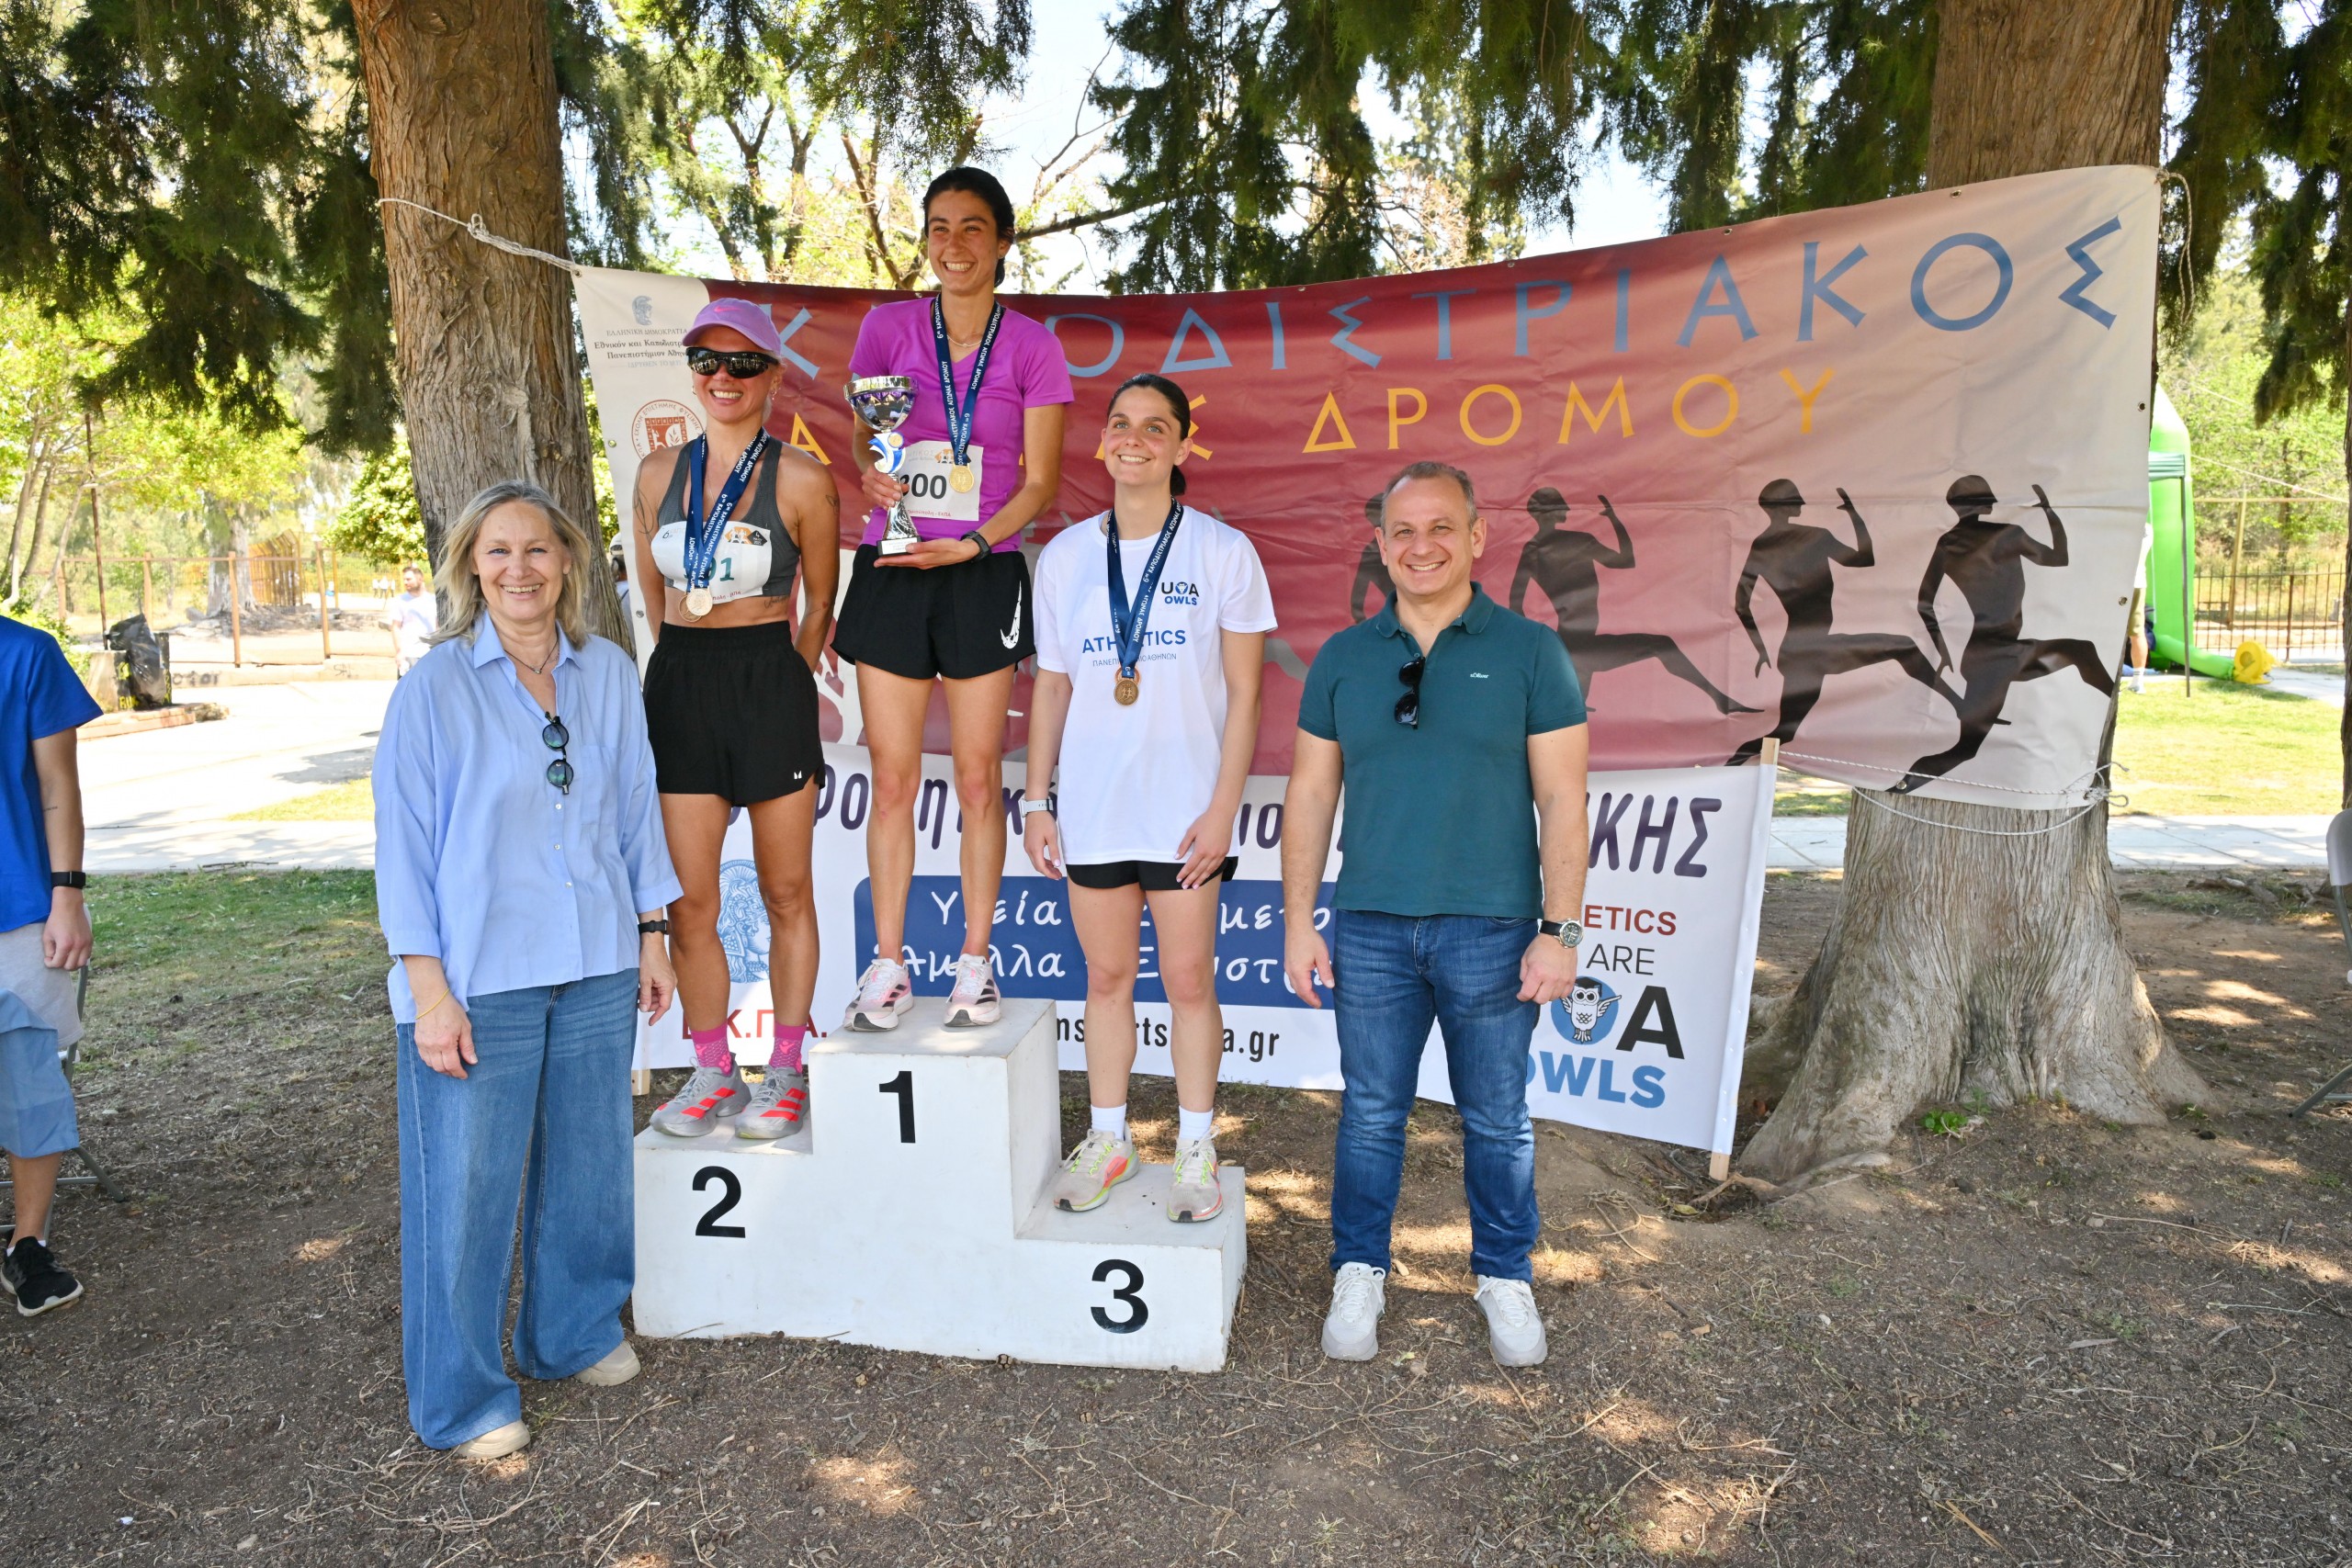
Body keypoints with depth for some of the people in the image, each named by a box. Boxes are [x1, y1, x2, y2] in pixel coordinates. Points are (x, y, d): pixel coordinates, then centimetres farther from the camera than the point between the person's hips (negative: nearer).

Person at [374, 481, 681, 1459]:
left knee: (588, 1162, 15)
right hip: (478, 977, -4)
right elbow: (406, 843, -6)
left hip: (596, 969, 4)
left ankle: (575, 1332, 38)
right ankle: (460, 1399, 23)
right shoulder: (434, 688, -7)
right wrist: (430, 990, -10)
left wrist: (650, 934, 9)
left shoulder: (610, 675, 4)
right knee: (468, 1186, 4)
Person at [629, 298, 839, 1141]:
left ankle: (786, 1070, 18)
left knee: (786, 892, 5)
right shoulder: (660, 472, 8)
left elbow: (819, 604, 6)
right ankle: (713, 1072, 18)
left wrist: (780, 675, 8)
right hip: (678, 683, 4)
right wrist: (693, 668, 15)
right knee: (688, 899, 3)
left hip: (770, 682, -3)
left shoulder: (801, 479, -4)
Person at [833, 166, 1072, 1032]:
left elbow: (1039, 481, 0)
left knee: (979, 775, 3)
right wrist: (869, 471, -11)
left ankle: (974, 961, 16)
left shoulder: (1031, 345, 1)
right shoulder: (890, 327, 5)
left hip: (983, 575, -1)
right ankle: (889, 962, 15)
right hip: (891, 570, 1)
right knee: (893, 775, 3)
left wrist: (971, 543, -15)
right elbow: (860, 436, 13)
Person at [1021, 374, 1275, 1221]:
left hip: (1184, 807, -2)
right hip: (1091, 805, 3)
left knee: (1189, 979, 4)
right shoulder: (1065, 555, 6)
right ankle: (1107, 1141, 28)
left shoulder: (1223, 552, -2)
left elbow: (1244, 693, -3)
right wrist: (1035, 800, 7)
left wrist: (1222, 809, -8)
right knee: (1106, 976, 12)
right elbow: (1051, 686, 11)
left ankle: (1196, 1149, 21)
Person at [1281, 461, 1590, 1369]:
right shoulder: (1343, 658, 7)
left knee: (1497, 1117, 11)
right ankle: (1358, 1276, 27)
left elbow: (1562, 799, -2)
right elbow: (1310, 795, 8)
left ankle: (1505, 1278, 30)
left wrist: (1560, 929, -8)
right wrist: (1299, 922, 3)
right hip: (1370, 928, 2)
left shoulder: (1528, 653, 0)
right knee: (1370, 1111, 11)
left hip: (1492, 928, -1)